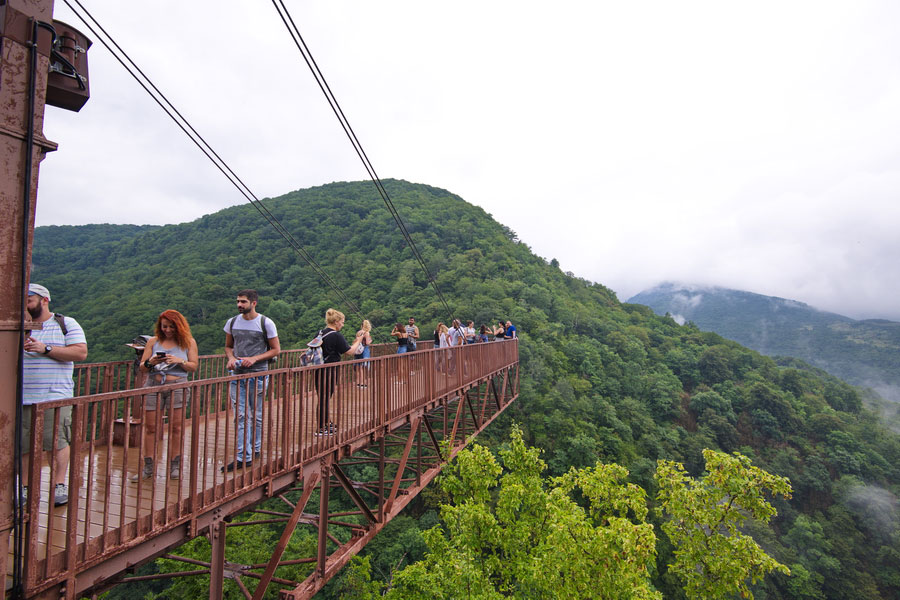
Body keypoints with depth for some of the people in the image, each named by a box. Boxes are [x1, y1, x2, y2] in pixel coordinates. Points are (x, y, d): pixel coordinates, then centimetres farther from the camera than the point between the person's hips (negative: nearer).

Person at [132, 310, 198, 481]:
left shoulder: (188, 342, 5)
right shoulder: (153, 341, 9)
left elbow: (194, 366, 2)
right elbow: (142, 367, 8)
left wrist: (179, 361, -15)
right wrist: (150, 362, -13)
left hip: (177, 386, -2)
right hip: (153, 385, 2)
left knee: (175, 427, 0)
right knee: (150, 427, 3)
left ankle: (174, 466, 10)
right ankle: (148, 467, 12)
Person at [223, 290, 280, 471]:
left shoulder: (266, 323, -6)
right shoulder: (232, 322, 7)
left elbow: (276, 350, -3)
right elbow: (228, 346, 18)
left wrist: (254, 359, -15)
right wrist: (231, 358, -5)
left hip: (258, 375, -3)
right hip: (237, 375, 3)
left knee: (257, 416, 8)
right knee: (240, 416, 1)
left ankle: (255, 448, 26)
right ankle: (244, 456, 6)